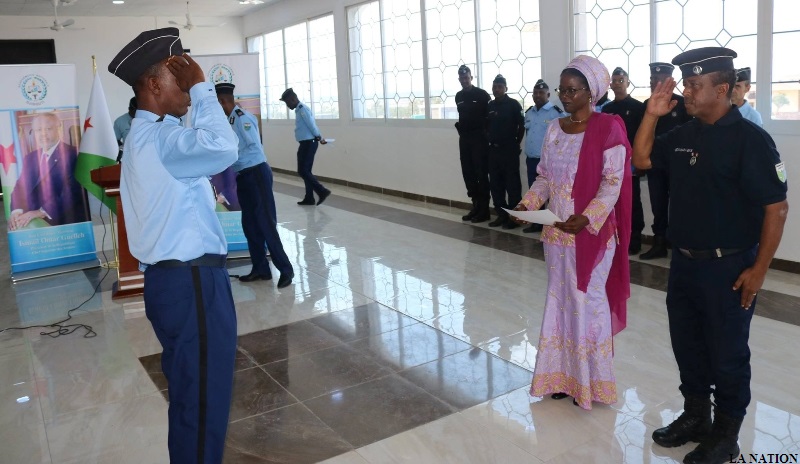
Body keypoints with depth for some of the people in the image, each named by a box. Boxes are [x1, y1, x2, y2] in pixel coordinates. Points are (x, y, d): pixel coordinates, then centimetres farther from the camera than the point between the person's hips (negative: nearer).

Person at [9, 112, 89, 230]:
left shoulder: (73, 154, -5)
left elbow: (73, 192, -16)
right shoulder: (30, 158, 17)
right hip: (33, 221, 5)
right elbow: (20, 188, 10)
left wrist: (43, 211, -23)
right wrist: (16, 211, -10)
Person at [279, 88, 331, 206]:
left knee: (303, 171, -10)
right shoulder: (300, 109, 18)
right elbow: (311, 125, 15)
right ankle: (309, 198, 17)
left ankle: (322, 191, -11)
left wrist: (319, 138, -5)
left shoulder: (302, 109, -13)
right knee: (305, 171, 12)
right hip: (306, 144, 10)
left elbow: (311, 125, -16)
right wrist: (319, 138, 6)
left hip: (308, 143, -10)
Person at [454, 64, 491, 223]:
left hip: (479, 138, -6)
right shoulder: (458, 96, 12)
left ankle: (484, 209, 1)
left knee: (481, 174, -5)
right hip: (464, 139, 6)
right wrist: (461, 128, 13)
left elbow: (490, 115, -5)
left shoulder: (482, 94, -5)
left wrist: (484, 132, -9)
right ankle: (476, 206, 15)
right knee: (468, 173, 7)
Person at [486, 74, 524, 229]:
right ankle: (501, 214, 19)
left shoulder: (513, 104, -4)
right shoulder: (490, 106, 11)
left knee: (512, 184, -2)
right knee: (495, 184, 9)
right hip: (493, 150, 6)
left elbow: (522, 125, -4)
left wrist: (516, 143, 0)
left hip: (509, 150, -6)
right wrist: (490, 141, 9)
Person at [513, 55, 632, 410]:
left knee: (587, 301, 2)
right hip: (556, 230, 6)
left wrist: (587, 218, -28)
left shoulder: (607, 128, -10)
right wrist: (527, 204, -6)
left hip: (591, 231, -6)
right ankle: (563, 376, 24)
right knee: (561, 299, 11)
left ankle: (590, 381, 18)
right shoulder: (554, 129, 9)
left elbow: (613, 182, -14)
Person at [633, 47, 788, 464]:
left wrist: (759, 269, -15)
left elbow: (776, 208, -14)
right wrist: (652, 114, 0)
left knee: (727, 354, 8)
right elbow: (641, 159, 12)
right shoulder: (684, 135, 5)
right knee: (686, 344, 17)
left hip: (728, 267, -6)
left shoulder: (750, 139, -14)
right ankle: (695, 415, 36)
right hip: (683, 262, 7)